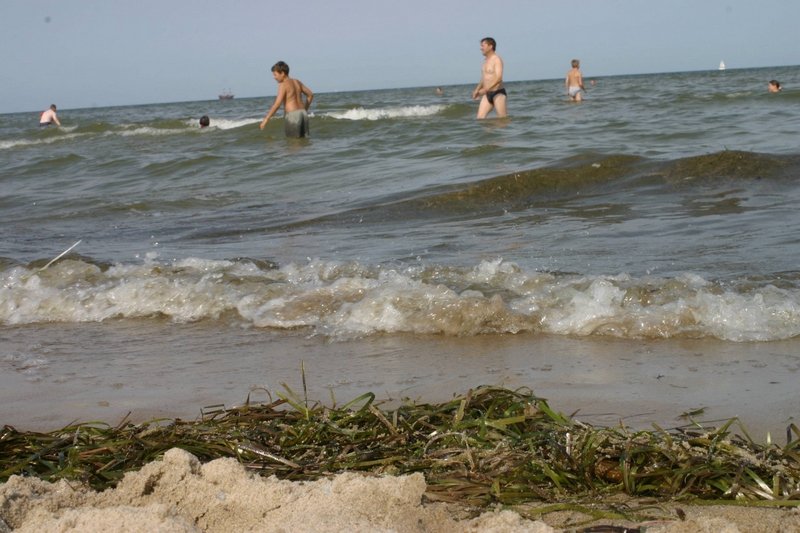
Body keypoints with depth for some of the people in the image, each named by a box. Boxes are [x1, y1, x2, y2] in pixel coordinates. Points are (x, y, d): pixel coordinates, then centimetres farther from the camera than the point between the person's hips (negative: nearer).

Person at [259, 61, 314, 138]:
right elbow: (310, 95, 21)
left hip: (292, 116, -7)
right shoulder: (297, 82, 12)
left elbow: (277, 104, -17)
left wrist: (266, 119, -14)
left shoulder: (283, 85, -10)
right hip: (303, 114, 7)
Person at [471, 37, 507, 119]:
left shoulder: (497, 59, -11)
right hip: (487, 94, 8)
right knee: (480, 117, -4)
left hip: (498, 93, -8)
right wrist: (477, 90, 10)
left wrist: (485, 89, -29)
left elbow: (498, 78, -22)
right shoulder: (486, 60, 16)